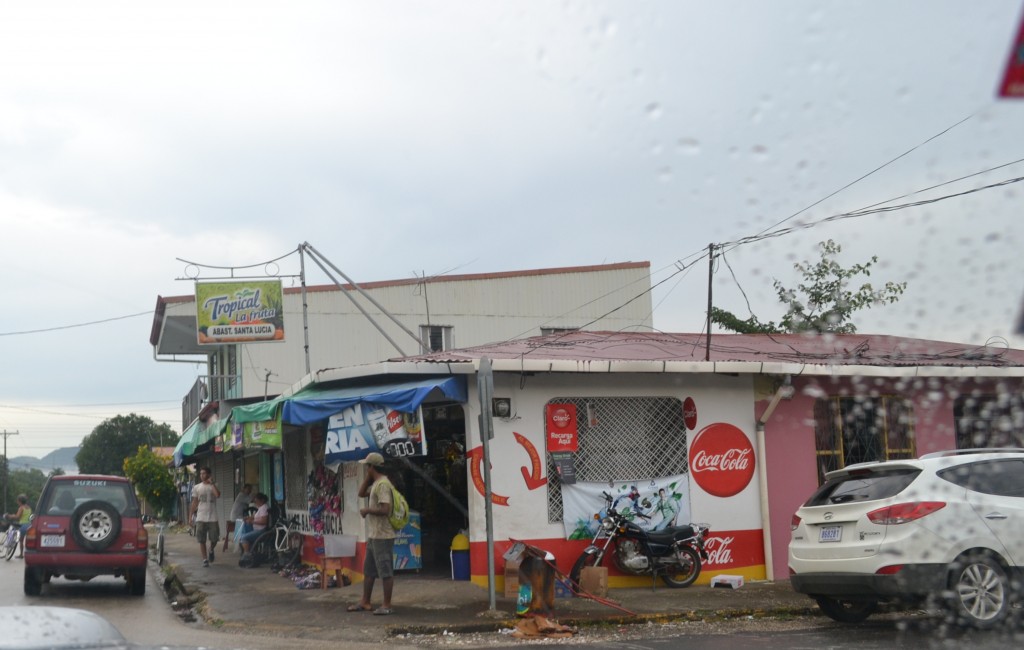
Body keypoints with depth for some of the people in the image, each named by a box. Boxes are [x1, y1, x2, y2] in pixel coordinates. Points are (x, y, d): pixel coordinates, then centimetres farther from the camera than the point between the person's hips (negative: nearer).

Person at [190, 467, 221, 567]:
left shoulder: (213, 486, 2)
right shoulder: (197, 488, 8)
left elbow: (218, 495, -20)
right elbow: (194, 502, 11)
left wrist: (212, 483, -17)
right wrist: (192, 515, 6)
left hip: (212, 518, -1)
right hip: (200, 518, 1)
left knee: (214, 539, 2)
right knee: (202, 540, -2)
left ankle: (211, 551, 32)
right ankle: (205, 559, 4)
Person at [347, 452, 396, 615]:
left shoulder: (383, 484, -19)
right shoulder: (375, 483, 12)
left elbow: (385, 509, -27)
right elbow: (362, 493, 23)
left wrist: (367, 510, -13)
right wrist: (368, 477, 11)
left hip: (382, 536, -11)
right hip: (373, 535, 11)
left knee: (385, 572, -3)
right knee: (368, 570, 17)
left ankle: (387, 605, 2)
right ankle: (365, 602, 26)